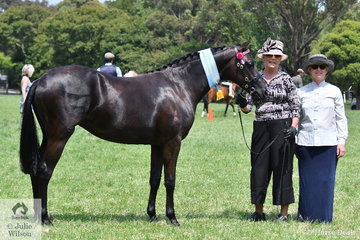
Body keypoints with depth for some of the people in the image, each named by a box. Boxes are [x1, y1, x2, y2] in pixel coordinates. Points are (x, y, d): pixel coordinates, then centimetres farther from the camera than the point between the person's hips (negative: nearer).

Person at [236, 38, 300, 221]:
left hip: (282, 127, -3)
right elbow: (248, 107, 7)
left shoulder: (286, 79, 0)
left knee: (282, 168, -1)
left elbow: (295, 106, -1)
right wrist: (242, 103, -16)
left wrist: (293, 127, -14)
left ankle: (284, 213, 6)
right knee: (258, 168, 6)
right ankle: (258, 212, 16)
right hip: (261, 128, 4)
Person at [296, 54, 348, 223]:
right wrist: (293, 142, 8)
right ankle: (306, 215, 12)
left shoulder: (334, 91, 6)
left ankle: (324, 217, 7)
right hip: (306, 142, 1)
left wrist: (341, 142, 2)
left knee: (326, 180, -1)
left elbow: (340, 118, 7)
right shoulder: (301, 92, 8)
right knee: (307, 180, 3)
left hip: (328, 143, -1)